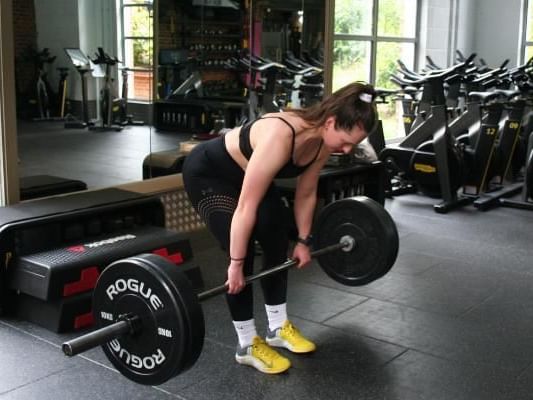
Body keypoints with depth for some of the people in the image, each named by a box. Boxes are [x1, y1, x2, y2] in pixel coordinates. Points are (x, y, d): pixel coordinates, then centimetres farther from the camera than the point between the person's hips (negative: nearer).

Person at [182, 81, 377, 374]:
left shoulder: (322, 140, -16)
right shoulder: (280, 136, -40)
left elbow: (306, 194, 0)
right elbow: (246, 206, -35)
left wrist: (304, 241, 7)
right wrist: (236, 264, -28)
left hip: (246, 174, 8)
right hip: (207, 173, -8)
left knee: (278, 245, 4)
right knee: (242, 252, -14)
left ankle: (278, 328, 20)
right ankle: (247, 345, 0)